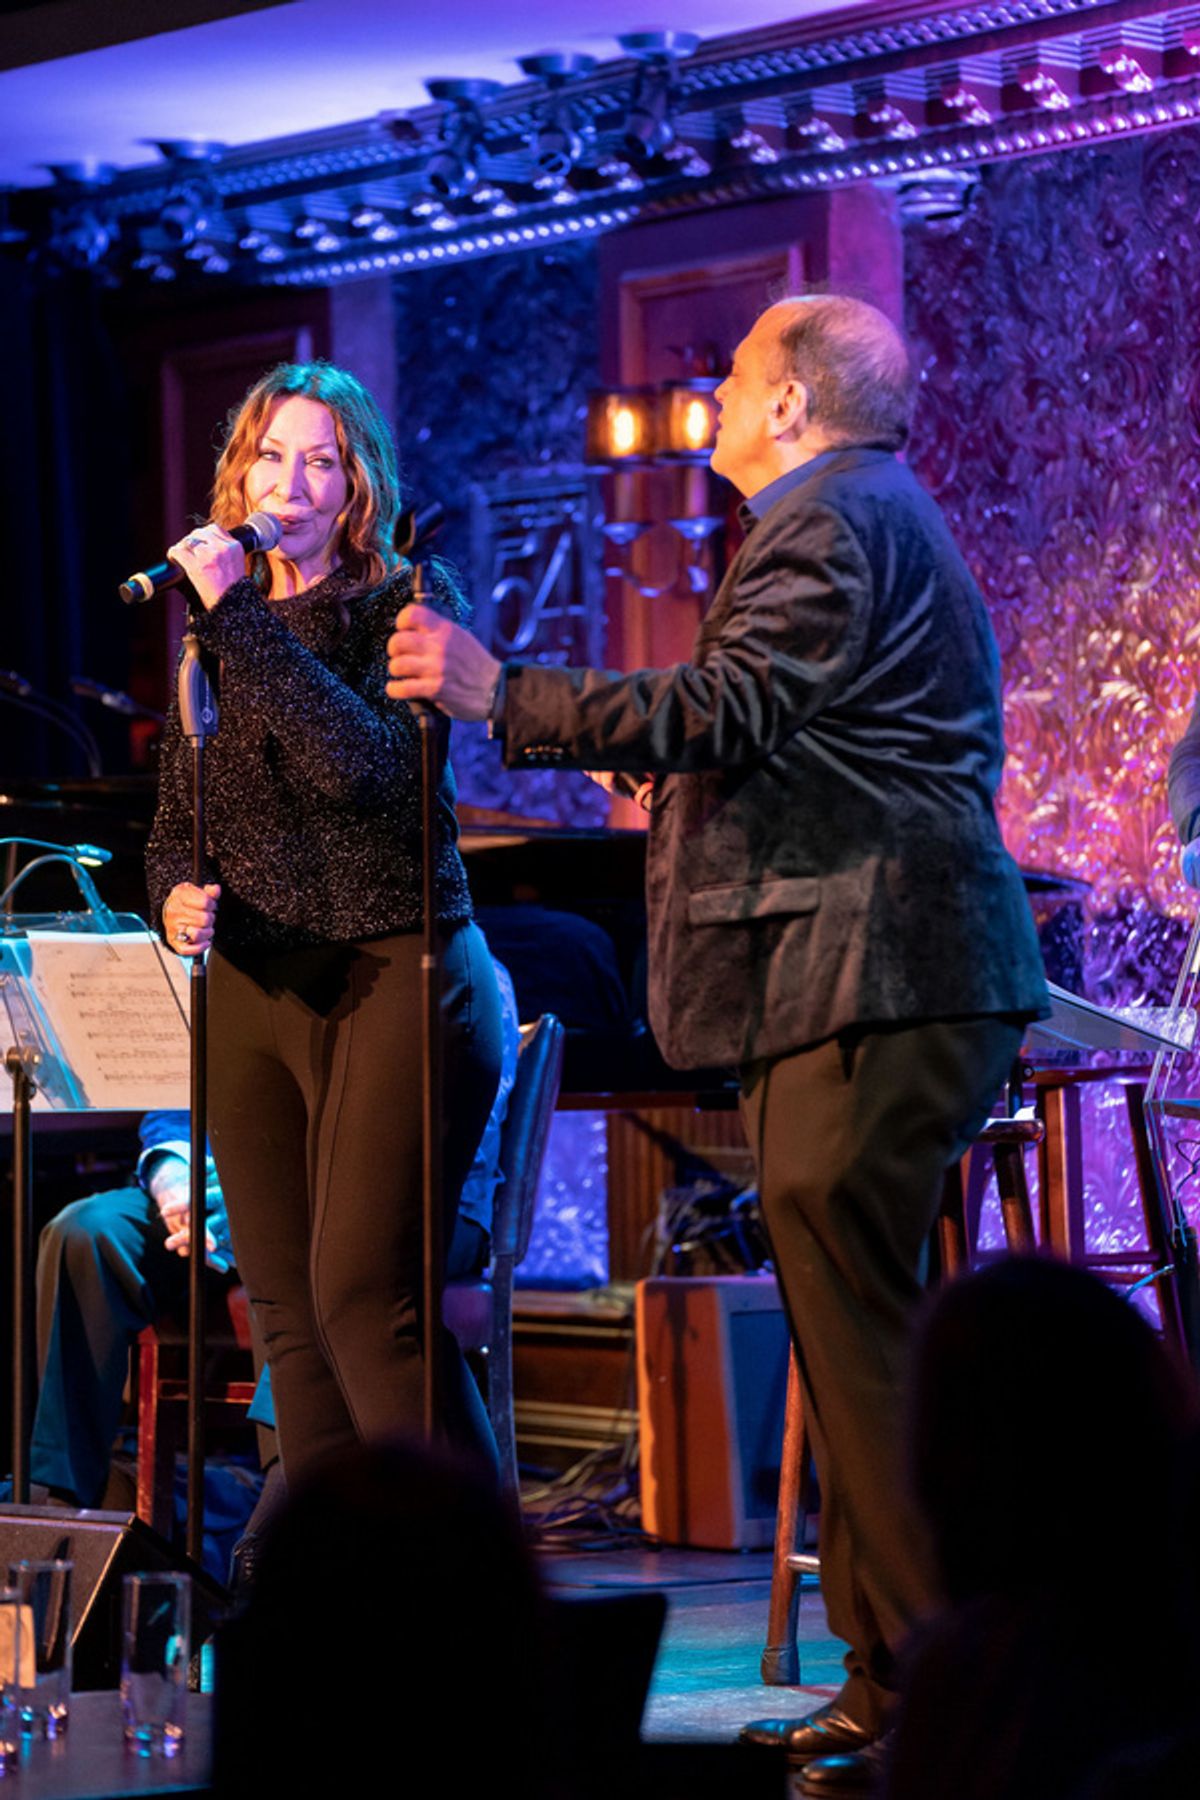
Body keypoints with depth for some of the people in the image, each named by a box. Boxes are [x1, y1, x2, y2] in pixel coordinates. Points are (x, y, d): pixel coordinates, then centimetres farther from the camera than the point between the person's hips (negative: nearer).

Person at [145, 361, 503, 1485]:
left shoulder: (405, 603, -1)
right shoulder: (213, 641, 15)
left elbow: (368, 766, -19)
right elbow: (173, 824, 19)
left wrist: (241, 618, -17)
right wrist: (176, 893, -4)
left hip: (395, 974, -6)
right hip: (253, 990, 6)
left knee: (363, 1294, -16)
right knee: (286, 1309, 3)